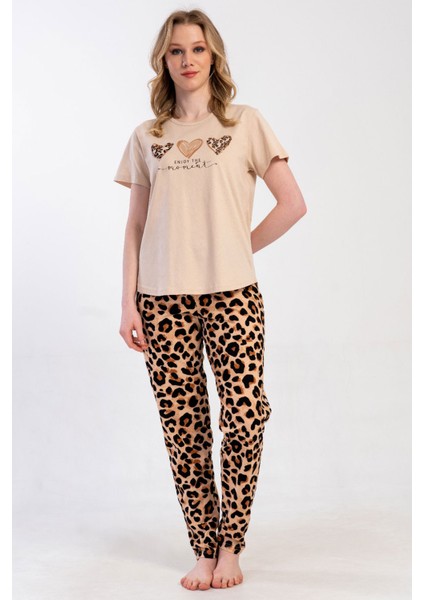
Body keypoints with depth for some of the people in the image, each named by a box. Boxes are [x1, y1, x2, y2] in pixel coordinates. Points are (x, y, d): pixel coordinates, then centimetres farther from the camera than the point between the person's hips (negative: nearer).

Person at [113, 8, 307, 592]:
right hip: (163, 300, 2)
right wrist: (128, 302, 2)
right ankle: (203, 550, 14)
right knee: (183, 429, 2)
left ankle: (230, 547, 11)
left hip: (232, 296, -1)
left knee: (244, 422, -7)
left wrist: (238, 250, 3)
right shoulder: (147, 137, 13)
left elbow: (293, 204, 4)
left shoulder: (246, 123, 7)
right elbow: (136, 226, 10)